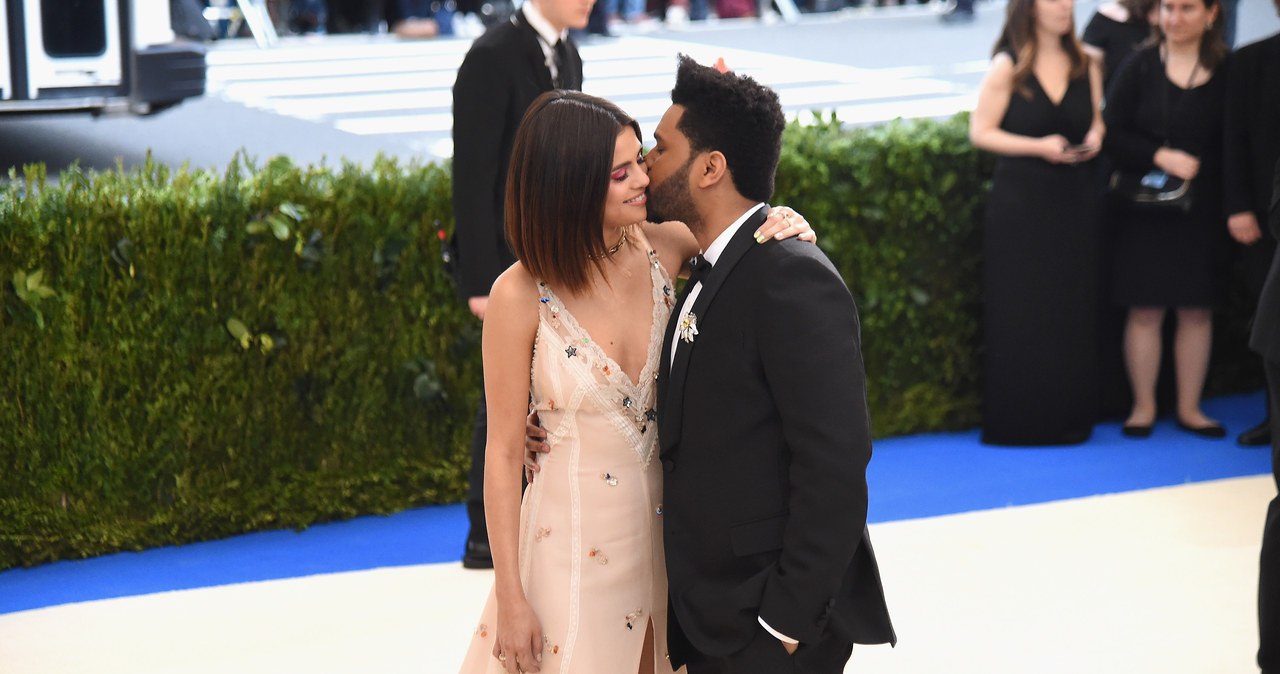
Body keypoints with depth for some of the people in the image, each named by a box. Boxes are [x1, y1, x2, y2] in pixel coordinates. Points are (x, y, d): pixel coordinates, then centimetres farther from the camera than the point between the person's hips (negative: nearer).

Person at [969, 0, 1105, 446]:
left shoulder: (1086, 65, 8)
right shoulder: (1007, 66, -6)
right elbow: (981, 132, -6)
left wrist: (1095, 137, -4)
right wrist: (1039, 146, -17)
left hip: (1073, 201, 4)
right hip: (1020, 203, -4)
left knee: (1072, 312, 4)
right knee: (1020, 314, -2)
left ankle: (1068, 419, 13)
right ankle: (1017, 421, 7)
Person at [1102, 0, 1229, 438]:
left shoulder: (1227, 73, 0)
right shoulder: (1139, 69, -1)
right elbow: (1112, 136, -3)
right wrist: (1160, 156, -18)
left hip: (1201, 211, 1)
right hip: (1145, 210, -1)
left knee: (1197, 311, 6)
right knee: (1145, 311, 1)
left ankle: (1189, 408, 18)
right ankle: (1143, 406, 13)